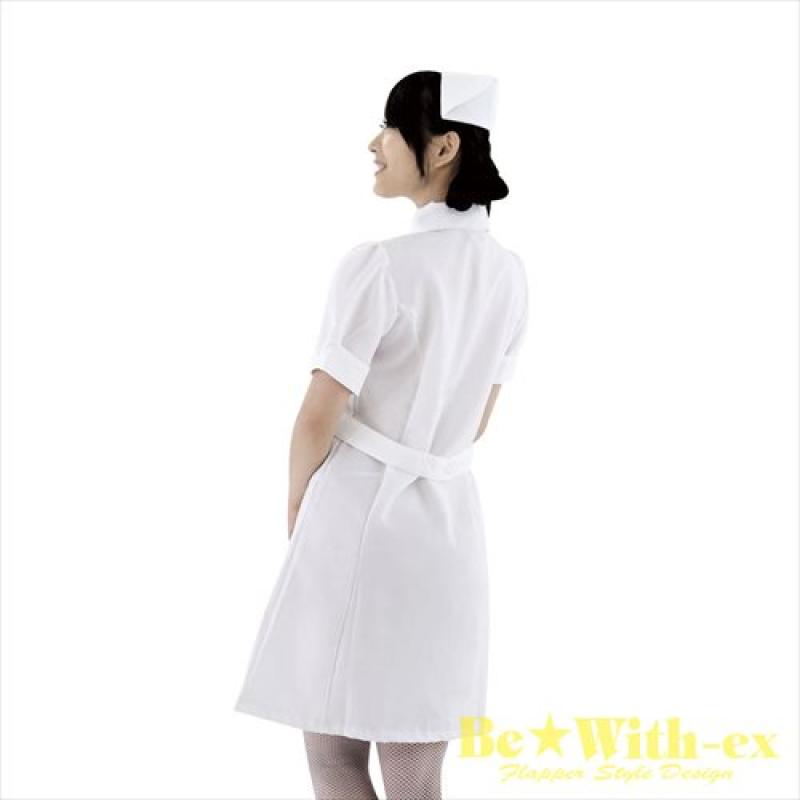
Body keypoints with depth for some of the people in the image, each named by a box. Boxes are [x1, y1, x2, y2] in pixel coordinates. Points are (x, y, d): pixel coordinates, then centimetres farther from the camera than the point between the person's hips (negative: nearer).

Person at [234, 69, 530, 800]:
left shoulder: (378, 266, -18)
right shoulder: (509, 273, 4)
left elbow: (319, 417, -13)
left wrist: (298, 501, 6)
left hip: (360, 515, -6)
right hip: (451, 515, 6)